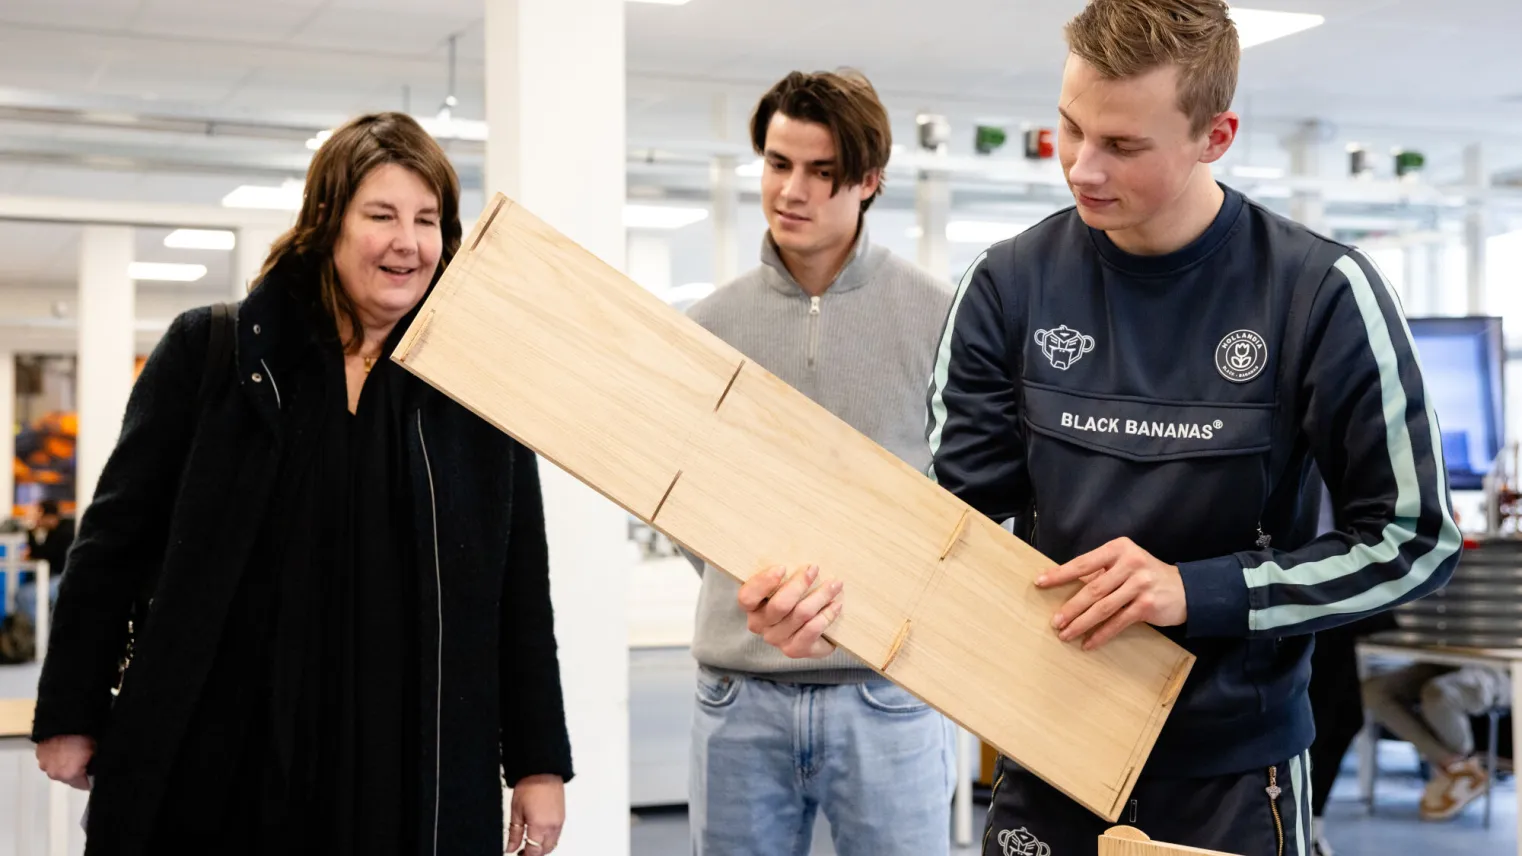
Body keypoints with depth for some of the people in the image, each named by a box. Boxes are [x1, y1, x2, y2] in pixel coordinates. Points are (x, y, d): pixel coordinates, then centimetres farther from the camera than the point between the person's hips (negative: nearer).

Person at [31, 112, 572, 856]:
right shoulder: (208, 354, 1)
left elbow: (522, 591, 6)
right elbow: (115, 541, 4)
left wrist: (539, 762, 5)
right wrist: (69, 714, 3)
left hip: (415, 779, 1)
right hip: (212, 766, 0)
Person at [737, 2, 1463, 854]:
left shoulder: (1324, 294, -12)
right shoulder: (1010, 286, -6)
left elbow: (1413, 539, -8)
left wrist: (1197, 591, -18)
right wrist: (842, 601, -21)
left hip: (1235, 769, -2)